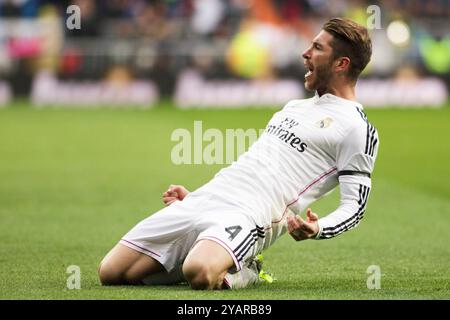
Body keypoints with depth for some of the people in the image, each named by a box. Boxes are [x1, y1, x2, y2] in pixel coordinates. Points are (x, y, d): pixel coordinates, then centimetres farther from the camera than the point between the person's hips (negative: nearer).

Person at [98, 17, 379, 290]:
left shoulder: (356, 128, -1)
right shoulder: (294, 107, 26)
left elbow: (354, 206, -5)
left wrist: (316, 230, -26)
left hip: (247, 217, -8)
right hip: (205, 198, 8)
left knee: (200, 274, -41)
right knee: (111, 273, -4)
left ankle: (239, 272, -6)